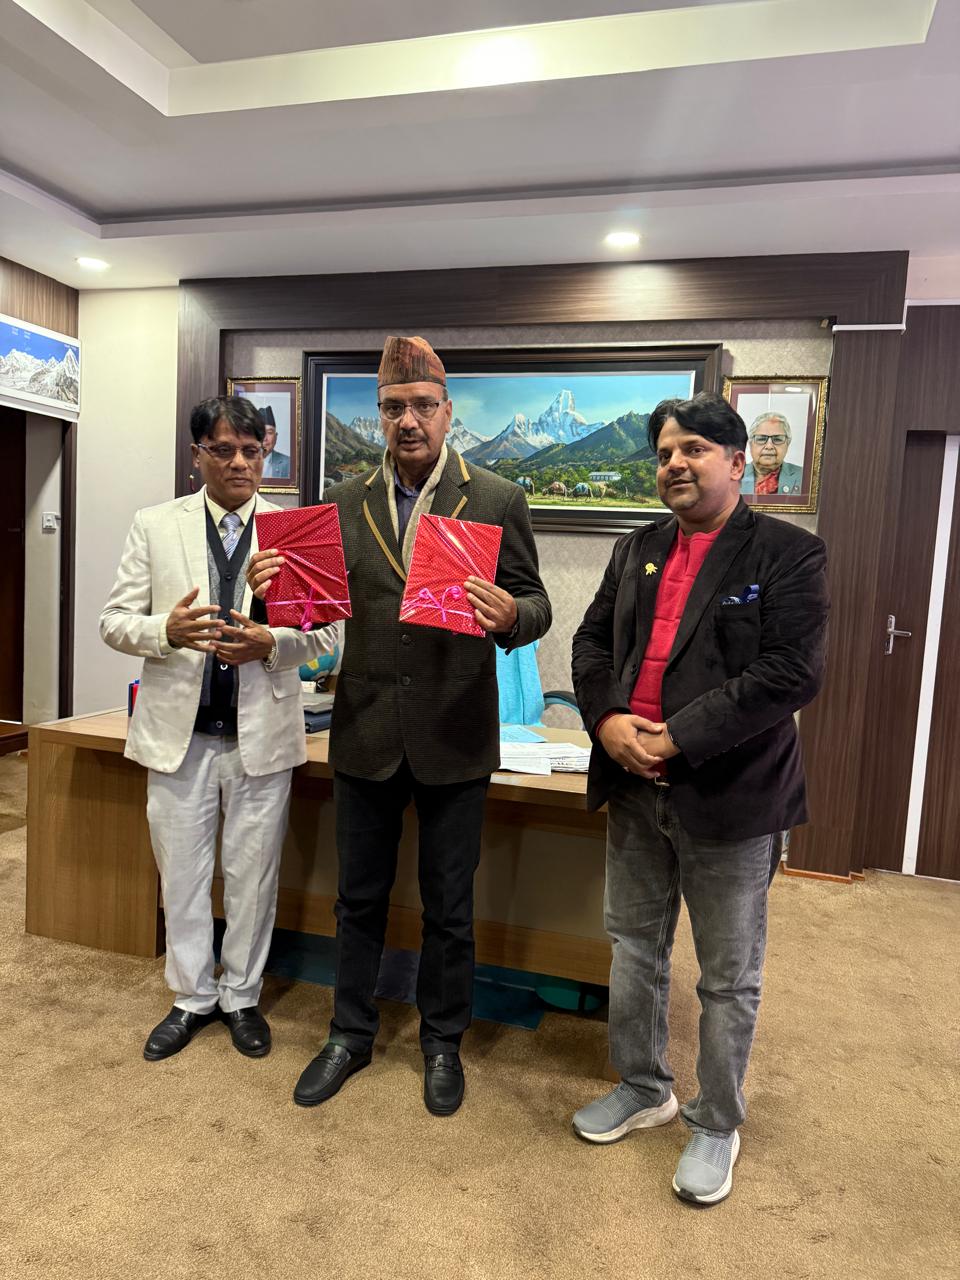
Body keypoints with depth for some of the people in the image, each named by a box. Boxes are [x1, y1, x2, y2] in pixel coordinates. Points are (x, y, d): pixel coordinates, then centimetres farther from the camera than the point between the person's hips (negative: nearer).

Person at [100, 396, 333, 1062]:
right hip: (180, 730, 1)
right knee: (182, 871, 13)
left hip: (262, 731, 0)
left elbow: (321, 631, 0)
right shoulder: (155, 526, 4)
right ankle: (193, 998, 34)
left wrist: (271, 644, -20)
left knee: (253, 873, 11)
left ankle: (242, 996, 32)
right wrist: (167, 629, -19)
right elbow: (116, 620, 2)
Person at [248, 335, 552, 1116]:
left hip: (454, 736, -2)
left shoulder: (498, 501, -3)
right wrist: (275, 591, -16)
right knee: (360, 898, 18)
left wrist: (510, 617, -27)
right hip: (366, 732, 2)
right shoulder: (346, 502, 4)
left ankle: (443, 1041, 38)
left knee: (449, 908, 14)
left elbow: (536, 605, -3)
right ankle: (351, 1035, 40)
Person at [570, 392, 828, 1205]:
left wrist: (677, 739, -20)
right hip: (634, 786, 6)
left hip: (729, 795, -5)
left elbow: (792, 672, -17)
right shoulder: (637, 551, 11)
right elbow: (593, 641, 9)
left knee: (729, 976, 10)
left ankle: (716, 1125, 32)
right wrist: (607, 720, -10)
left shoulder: (789, 554, -7)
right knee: (635, 948, 19)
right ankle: (643, 1089, 41)